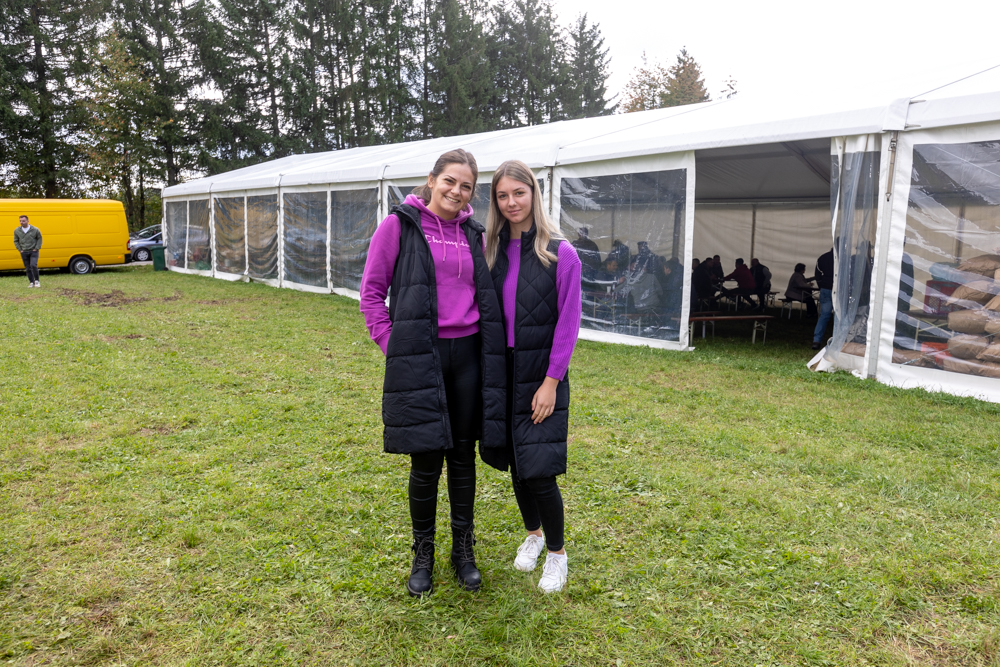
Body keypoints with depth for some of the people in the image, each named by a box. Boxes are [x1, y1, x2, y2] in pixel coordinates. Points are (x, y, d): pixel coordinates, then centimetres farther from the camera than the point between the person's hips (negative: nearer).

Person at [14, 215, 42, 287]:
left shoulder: (35, 230, -5)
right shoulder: (17, 230, 3)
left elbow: (39, 239, 5)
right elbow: (16, 241, 13)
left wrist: (36, 248, -4)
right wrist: (20, 249, 4)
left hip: (33, 251, -3)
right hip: (24, 252, 3)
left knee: (33, 265, -19)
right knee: (28, 268, 5)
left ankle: (36, 281, -3)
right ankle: (31, 282, 15)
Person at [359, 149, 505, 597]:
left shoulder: (474, 235, 10)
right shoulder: (399, 225, -2)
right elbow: (372, 291, -1)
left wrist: (490, 349, 7)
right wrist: (393, 344, -6)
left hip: (467, 354, 4)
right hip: (421, 358, -3)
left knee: (463, 455, 11)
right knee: (426, 461, 3)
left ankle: (463, 549, 28)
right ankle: (423, 553, 24)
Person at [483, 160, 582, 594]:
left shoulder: (560, 254, -8)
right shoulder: (489, 249, 4)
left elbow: (568, 324, -9)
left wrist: (551, 382, -11)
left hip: (540, 375, -4)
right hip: (500, 371, 4)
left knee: (539, 470, -5)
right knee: (515, 465, 14)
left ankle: (557, 553, 18)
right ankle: (533, 534, 38)